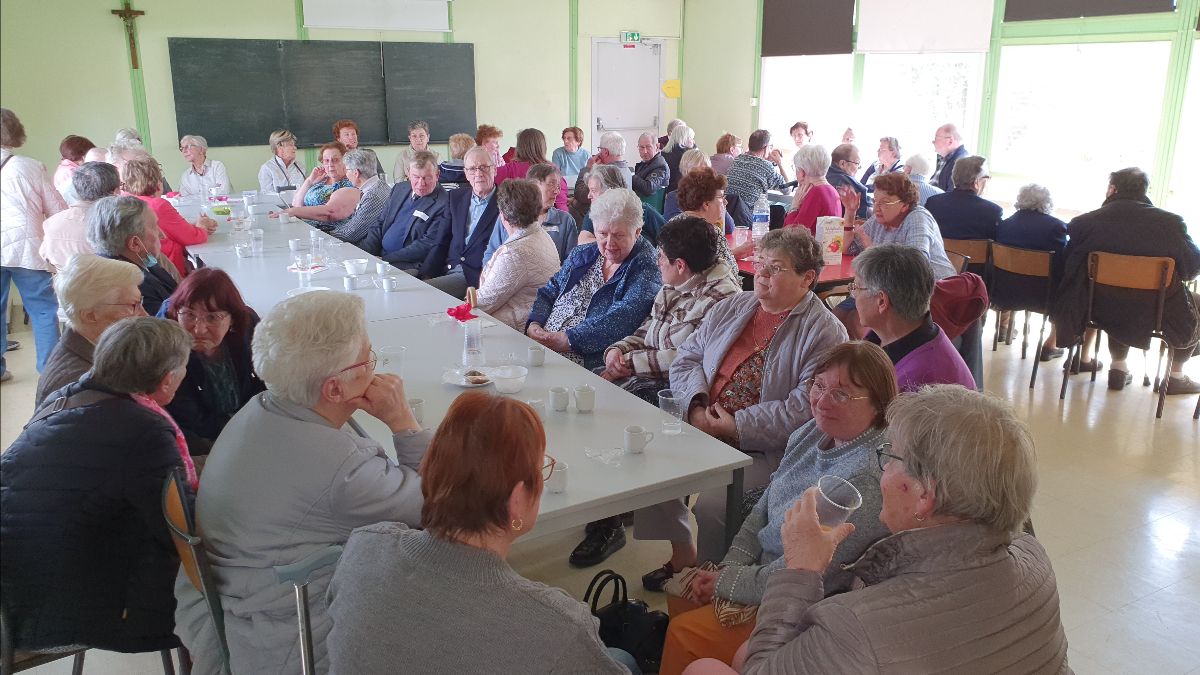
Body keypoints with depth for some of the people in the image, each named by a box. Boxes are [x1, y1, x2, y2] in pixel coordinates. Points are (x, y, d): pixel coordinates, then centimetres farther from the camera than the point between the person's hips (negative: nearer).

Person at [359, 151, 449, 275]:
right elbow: (379, 224, 16)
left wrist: (385, 259, -20)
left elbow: (427, 246, -16)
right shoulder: (399, 188, 13)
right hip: (377, 256, 7)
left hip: (410, 266, -6)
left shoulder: (443, 205, -10)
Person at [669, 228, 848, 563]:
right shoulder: (731, 307, 15)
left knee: (712, 505, -25)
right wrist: (696, 407, -6)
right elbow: (687, 358, 13)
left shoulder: (826, 334, -7)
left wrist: (736, 427, -17)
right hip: (698, 431, 6)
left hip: (762, 450, -6)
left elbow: (804, 409, -17)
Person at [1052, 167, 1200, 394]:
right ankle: (1176, 376, 26)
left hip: (1104, 310, 2)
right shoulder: (1169, 222, -10)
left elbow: (1068, 262, 0)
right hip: (1155, 312, -2)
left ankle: (1119, 367, 33)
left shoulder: (1087, 221, -9)